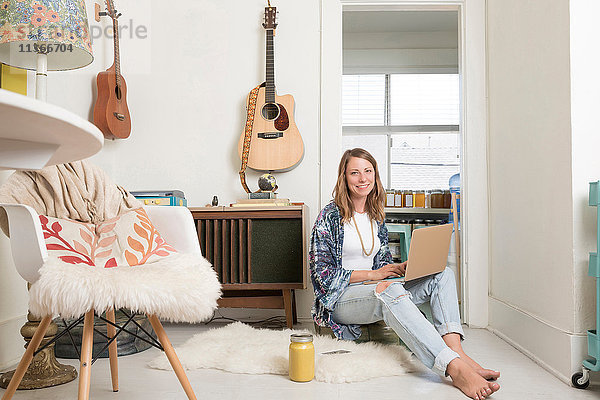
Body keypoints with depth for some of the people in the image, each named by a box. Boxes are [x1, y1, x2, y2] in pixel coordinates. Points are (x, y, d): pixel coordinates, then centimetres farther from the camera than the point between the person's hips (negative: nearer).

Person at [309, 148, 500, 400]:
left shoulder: (376, 217, 13)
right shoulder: (330, 216, -6)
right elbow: (323, 273, -12)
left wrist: (402, 268, -6)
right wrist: (372, 274, -17)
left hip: (375, 292, 7)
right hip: (339, 299, -6)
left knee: (442, 275, -12)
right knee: (390, 290, -39)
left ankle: (457, 352, -34)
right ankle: (455, 369, -47)